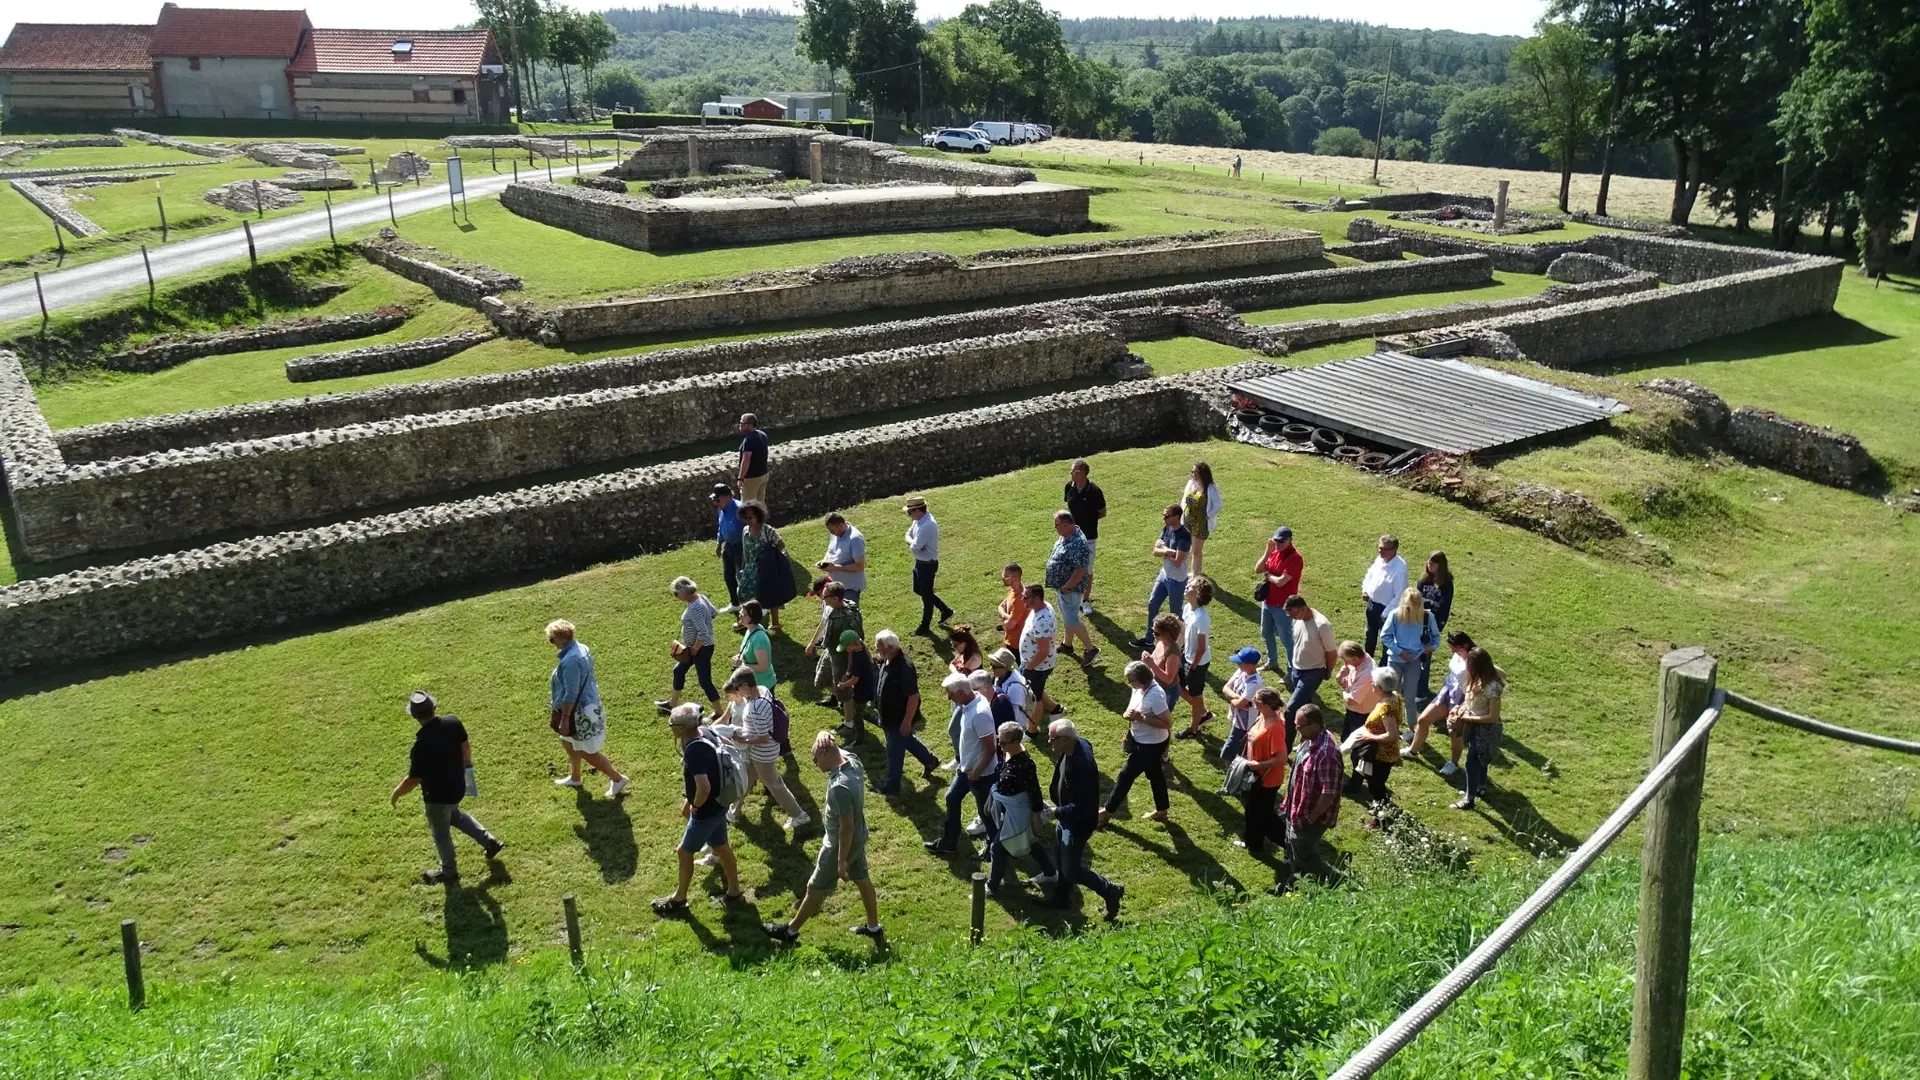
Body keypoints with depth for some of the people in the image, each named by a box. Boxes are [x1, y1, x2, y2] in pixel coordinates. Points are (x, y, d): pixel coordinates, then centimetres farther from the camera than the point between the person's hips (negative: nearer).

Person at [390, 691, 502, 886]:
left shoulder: (421, 746, -33)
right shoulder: (453, 722, -18)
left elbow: (414, 780, -23)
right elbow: (466, 747, 0)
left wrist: (396, 793, -4)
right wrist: (467, 765, 20)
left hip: (437, 796, -6)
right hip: (458, 786, 6)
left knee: (441, 833, 18)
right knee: (454, 815, 35)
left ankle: (449, 872, 39)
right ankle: (489, 842, 36)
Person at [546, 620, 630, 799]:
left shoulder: (570, 660, -30)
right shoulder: (581, 648, 2)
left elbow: (571, 694, -28)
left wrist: (564, 718, -22)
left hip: (580, 711, -10)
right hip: (586, 703, 11)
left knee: (587, 752, 4)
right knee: (568, 742, 26)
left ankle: (617, 778, 14)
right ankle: (574, 778, 43)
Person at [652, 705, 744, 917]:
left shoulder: (694, 751, -32)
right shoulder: (706, 734, -4)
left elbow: (704, 787, -40)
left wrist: (694, 806, -17)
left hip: (707, 810, -9)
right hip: (719, 804, 9)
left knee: (685, 851, 10)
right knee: (721, 846, 22)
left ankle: (679, 899, 27)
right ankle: (734, 892, 35)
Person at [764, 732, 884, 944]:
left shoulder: (839, 786, -37)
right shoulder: (852, 760, -12)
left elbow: (847, 827, -31)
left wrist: (841, 860, -20)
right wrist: (827, 739, -9)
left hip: (842, 843, -8)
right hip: (857, 837, 8)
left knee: (815, 888, 10)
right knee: (861, 879, 24)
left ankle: (790, 931, 29)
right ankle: (874, 927, 41)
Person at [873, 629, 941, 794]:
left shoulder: (904, 668, -33)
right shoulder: (886, 661, -5)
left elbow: (914, 697, -28)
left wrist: (907, 721, -23)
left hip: (899, 718, -9)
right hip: (889, 715, 9)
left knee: (895, 750, 8)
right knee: (907, 740, 28)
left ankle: (892, 785, 26)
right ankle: (930, 761, 49)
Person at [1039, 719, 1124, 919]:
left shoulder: (1082, 765, -37)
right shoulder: (1078, 744, -9)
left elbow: (1083, 806, -32)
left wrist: (1056, 812, -25)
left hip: (1077, 823, -9)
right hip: (1066, 818, 9)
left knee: (1072, 870, 4)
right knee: (1063, 861, 25)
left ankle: (1110, 891, 20)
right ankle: (1060, 897, 45)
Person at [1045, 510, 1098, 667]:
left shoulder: (1077, 544, -30)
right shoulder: (1066, 536, 2)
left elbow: (1081, 570, -30)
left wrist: (1067, 587, -22)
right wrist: (1060, 586, 16)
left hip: (1070, 588, -10)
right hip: (1061, 585, 10)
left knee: (1071, 620, -4)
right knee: (1066, 617, 23)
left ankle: (1091, 649, 6)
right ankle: (1068, 644, 39)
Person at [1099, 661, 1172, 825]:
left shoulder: (1155, 696, -31)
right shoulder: (1139, 688, -4)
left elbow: (1168, 723, -29)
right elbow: (1132, 708, 10)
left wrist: (1141, 718, -31)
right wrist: (1129, 714, -15)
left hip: (1151, 745, -9)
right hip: (1141, 740, 9)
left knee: (1126, 776, 4)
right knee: (1155, 775, 23)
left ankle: (1107, 811, 19)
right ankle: (1161, 810, 39)